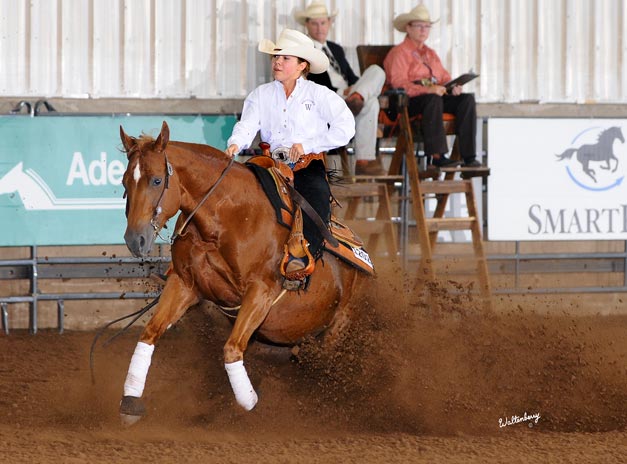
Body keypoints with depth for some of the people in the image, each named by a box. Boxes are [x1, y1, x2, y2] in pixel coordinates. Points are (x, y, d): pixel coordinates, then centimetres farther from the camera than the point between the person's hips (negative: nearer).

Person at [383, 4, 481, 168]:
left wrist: (453, 88, -3)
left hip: (435, 97, 7)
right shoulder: (399, 53, 3)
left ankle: (468, 155, -26)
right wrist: (427, 89, -25)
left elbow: (444, 78, 23)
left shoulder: (431, 54, 29)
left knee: (467, 98, -18)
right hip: (408, 102, -7)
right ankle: (437, 156, -44)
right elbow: (398, 83, -12)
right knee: (433, 99, -39)